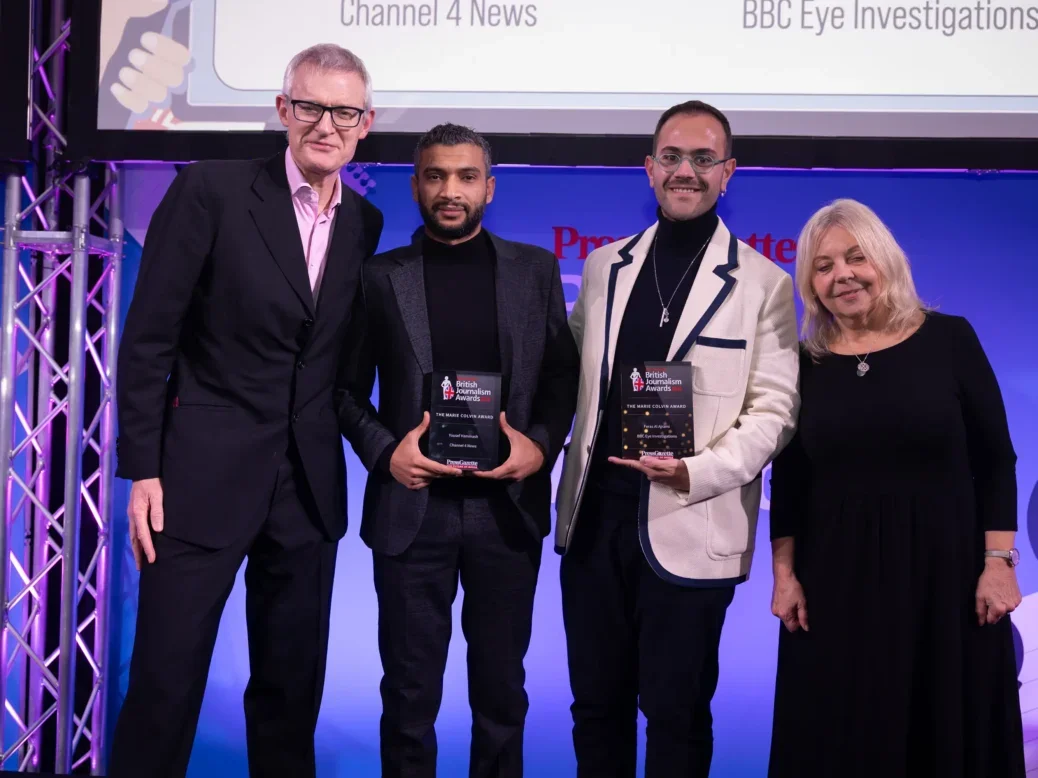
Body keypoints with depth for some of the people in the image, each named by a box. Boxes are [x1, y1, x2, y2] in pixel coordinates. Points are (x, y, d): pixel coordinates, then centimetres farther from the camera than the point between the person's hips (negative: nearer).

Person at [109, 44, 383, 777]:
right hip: (204, 472, -4)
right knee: (165, 681, 1)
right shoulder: (210, 189, -6)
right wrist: (142, 468, -9)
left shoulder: (365, 222, 8)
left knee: (293, 682, 13)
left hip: (310, 484, 4)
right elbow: (148, 338, -6)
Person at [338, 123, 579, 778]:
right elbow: (348, 388, 5)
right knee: (410, 692, 10)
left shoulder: (536, 270, 6)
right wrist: (383, 451, -11)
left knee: (501, 688, 13)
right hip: (412, 506, -1)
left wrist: (542, 444, -10)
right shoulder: (381, 276, 4)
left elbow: (563, 375, 7)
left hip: (507, 506, 1)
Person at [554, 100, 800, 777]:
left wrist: (698, 471, -20)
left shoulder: (763, 283, -1)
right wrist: (571, 474, 2)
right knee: (596, 700, 14)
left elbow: (773, 410, -6)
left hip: (689, 529, -3)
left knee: (675, 710, 7)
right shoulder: (603, 267, 11)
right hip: (594, 517, 4)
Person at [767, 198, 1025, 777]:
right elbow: (789, 480, 5)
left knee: (949, 729, 10)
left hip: (946, 566, -1)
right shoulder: (804, 362, 2)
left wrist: (999, 562, -8)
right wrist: (784, 573, 0)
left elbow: (995, 459, -2)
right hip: (836, 577, 2)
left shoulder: (949, 339, -3)